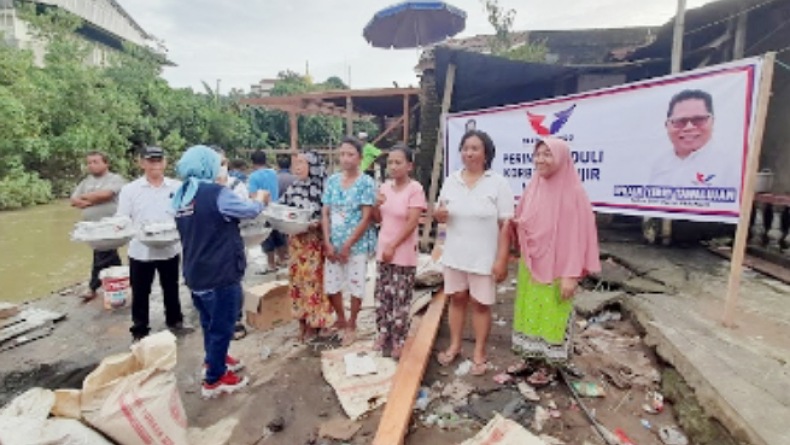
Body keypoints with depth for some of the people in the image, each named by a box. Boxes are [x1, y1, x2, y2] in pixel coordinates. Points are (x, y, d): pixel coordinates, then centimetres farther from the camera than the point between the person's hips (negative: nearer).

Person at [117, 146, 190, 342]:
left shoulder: (177, 187, -1)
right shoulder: (130, 189, -3)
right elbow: (121, 220, -2)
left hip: (170, 249, 1)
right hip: (141, 251, -1)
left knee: (171, 289, 18)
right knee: (140, 293, 11)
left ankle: (175, 321, 37)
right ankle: (139, 331, 26)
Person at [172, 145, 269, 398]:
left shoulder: (181, 196, 5)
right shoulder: (216, 193, -20)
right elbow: (251, 211, -8)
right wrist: (261, 199, 12)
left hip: (196, 272, 8)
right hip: (220, 274, -8)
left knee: (210, 322, 24)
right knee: (221, 326, 6)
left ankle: (214, 360, 43)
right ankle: (214, 380, 19)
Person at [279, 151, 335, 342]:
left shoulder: (321, 187, -10)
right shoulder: (293, 188, 6)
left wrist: (317, 223, -25)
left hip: (314, 241, -5)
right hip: (295, 240, 6)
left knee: (313, 279, 0)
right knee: (297, 278, 11)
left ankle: (314, 322, 16)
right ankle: (302, 320, 25)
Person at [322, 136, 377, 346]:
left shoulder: (366, 183, -9)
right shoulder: (332, 181, 5)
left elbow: (366, 218, -13)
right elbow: (325, 214, 4)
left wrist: (348, 245, -14)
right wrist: (327, 242, -6)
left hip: (357, 244, -4)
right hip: (334, 244, 5)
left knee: (356, 286, 7)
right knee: (331, 285, 11)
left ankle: (351, 326, 28)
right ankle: (341, 320, 36)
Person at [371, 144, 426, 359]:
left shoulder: (415, 189, -14)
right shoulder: (385, 186, 5)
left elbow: (412, 223, -18)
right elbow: (377, 219, 11)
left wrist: (392, 246, -17)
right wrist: (377, 204, -10)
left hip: (404, 254, -6)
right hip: (383, 251, 6)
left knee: (400, 299, 3)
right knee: (382, 295, 14)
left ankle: (398, 341, 17)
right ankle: (383, 334, 30)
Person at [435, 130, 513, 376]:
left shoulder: (498, 183, -9)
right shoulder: (451, 181, 4)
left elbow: (505, 224, -11)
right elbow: (441, 215, 13)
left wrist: (501, 259, -15)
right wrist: (440, 214, -12)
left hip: (484, 257, -4)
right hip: (455, 254, 4)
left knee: (480, 304, 7)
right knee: (457, 299, 15)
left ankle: (479, 352, 25)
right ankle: (454, 345, 32)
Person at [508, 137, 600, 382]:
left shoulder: (573, 192, -14)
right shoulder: (533, 187, 3)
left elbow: (578, 234, -16)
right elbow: (521, 223, 11)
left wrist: (572, 274, -18)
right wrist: (516, 224, -12)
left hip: (556, 266, -6)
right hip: (530, 264, 6)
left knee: (552, 316, 9)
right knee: (529, 311, 17)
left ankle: (548, 365, 27)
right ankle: (530, 357, 35)